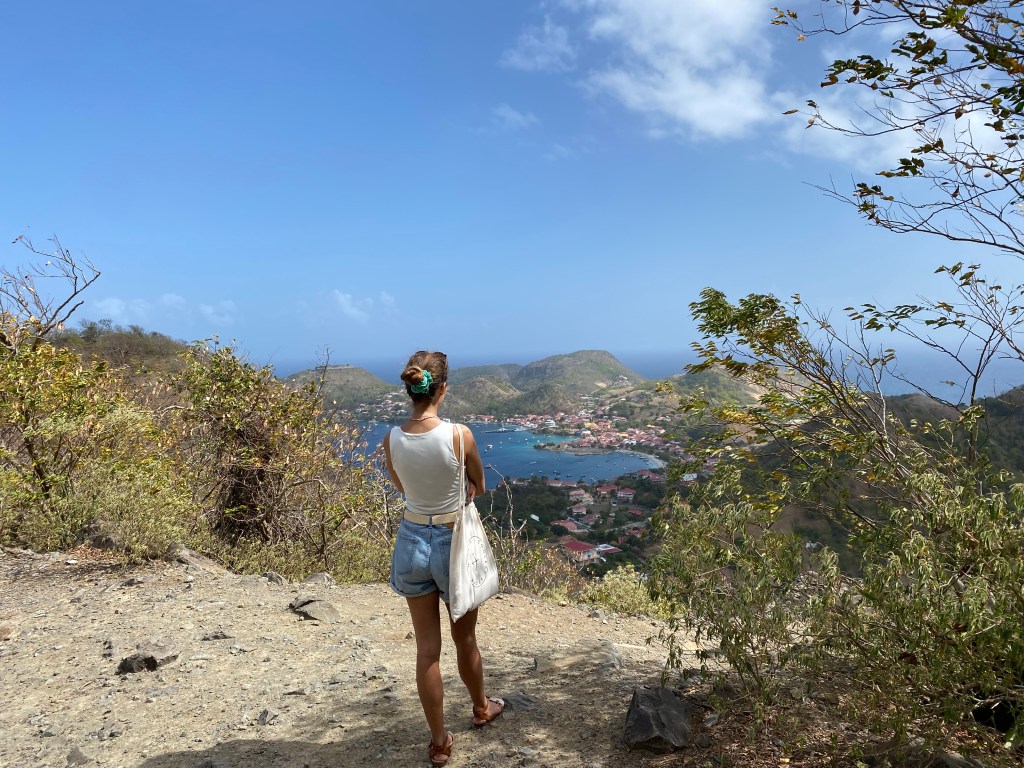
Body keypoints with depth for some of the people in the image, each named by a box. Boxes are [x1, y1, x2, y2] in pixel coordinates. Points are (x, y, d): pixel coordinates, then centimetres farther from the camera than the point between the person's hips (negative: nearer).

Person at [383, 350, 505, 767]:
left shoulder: (391, 440, -10)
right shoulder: (459, 435, -20)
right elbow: (478, 487, -2)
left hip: (412, 542, 2)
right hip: (454, 542, -2)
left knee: (427, 648, 13)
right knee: (464, 638, 21)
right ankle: (481, 708, 47)